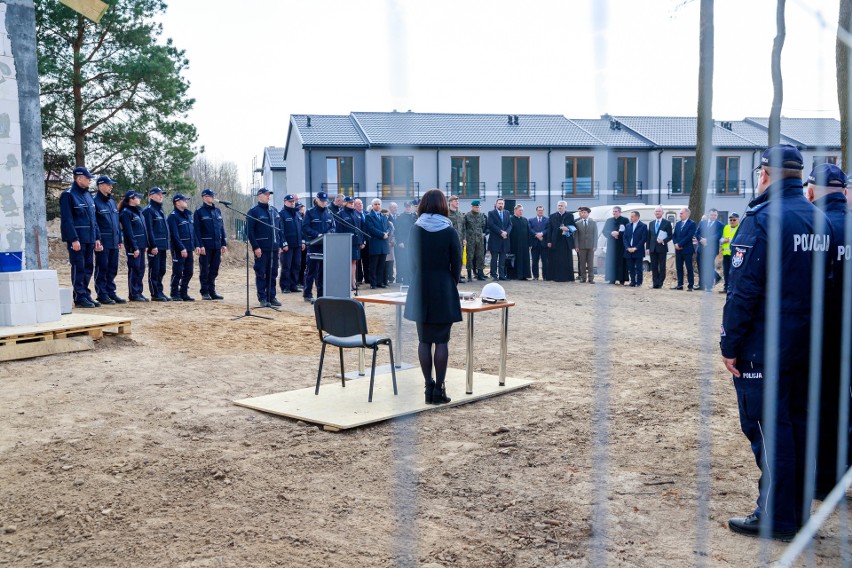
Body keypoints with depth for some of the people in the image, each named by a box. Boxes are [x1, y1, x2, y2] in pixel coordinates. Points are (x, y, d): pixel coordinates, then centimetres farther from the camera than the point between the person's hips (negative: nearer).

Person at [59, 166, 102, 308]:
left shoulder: (88, 195, 16)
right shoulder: (68, 195, -9)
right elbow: (67, 220, -14)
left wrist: (97, 237, 14)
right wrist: (74, 239, -19)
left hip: (89, 239, 8)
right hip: (77, 239, -8)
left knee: (88, 268, 11)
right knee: (78, 268, -4)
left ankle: (86, 295, 19)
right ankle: (80, 297, 1)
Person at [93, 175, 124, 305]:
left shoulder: (112, 201, 17)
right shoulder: (95, 201, -7)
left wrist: (119, 240, 16)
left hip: (114, 242, 7)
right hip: (102, 242, -7)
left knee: (112, 269, 10)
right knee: (102, 268, -2)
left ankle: (111, 292, 17)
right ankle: (102, 294, 4)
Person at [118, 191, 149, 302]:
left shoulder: (138, 211, 16)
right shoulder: (126, 212, -10)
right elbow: (128, 232, -15)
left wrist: (145, 244, 13)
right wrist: (134, 247, -18)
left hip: (141, 245, 8)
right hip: (133, 246, -8)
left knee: (141, 269, 10)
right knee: (134, 269, -5)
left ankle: (139, 292, 16)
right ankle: (133, 294, 0)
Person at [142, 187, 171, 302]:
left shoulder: (160, 210, 19)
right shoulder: (148, 210, -8)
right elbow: (149, 230, -15)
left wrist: (166, 244, 17)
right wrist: (153, 246, -20)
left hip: (162, 246, 9)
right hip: (155, 246, -9)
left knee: (161, 270, 11)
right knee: (154, 270, -3)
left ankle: (159, 292, 18)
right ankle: (155, 294, 1)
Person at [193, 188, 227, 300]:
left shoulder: (217, 211, 14)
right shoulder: (199, 212, -3)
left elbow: (222, 227, 16)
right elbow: (197, 230, -8)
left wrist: (224, 243, 9)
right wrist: (200, 245, -15)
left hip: (217, 245, 5)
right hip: (206, 246, -5)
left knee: (214, 270, 8)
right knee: (205, 270, 1)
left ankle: (212, 291, 16)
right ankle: (205, 292, 7)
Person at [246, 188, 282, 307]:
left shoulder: (274, 210, 15)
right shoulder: (253, 211, -3)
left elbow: (279, 228, 19)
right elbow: (249, 231, -8)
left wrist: (280, 245, 12)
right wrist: (255, 247, -14)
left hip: (274, 248, 6)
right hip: (261, 249, -6)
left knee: (273, 273, 8)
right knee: (261, 274, -1)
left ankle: (271, 297, 16)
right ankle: (262, 298, 3)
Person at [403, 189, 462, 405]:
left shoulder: (415, 230, 0)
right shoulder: (449, 231, -5)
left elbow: (412, 261, 3)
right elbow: (457, 264, -2)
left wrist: (421, 282, 12)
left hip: (420, 291, 2)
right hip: (444, 290, -2)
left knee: (424, 340, 7)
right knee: (441, 341, 2)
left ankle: (429, 387, 9)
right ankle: (439, 388, 3)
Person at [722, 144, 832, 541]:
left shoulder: (762, 218, -15)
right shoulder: (820, 220, 9)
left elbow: (743, 291, -18)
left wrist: (730, 344, -12)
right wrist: (807, 329, 20)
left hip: (763, 347, -8)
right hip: (805, 345, 8)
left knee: (768, 428, -1)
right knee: (798, 423, 15)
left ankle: (776, 518, 5)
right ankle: (799, 511, 24)